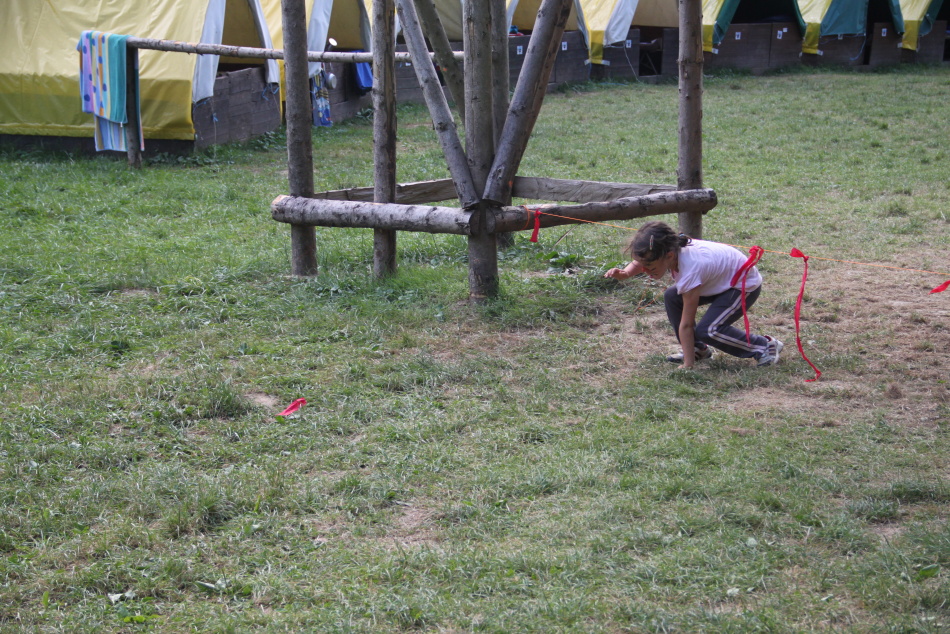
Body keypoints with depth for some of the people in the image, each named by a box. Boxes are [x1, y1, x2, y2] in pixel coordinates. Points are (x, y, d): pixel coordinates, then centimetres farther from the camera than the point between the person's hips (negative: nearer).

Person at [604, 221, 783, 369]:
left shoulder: (690, 270, -37)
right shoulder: (672, 249, -17)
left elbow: (686, 325, -33)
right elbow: (640, 263, 4)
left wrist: (688, 365, -27)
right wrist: (625, 273, -18)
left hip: (746, 284, -9)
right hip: (721, 278, 9)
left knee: (708, 330, -24)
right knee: (672, 297, -4)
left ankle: (765, 345, -6)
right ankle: (699, 349, 11)